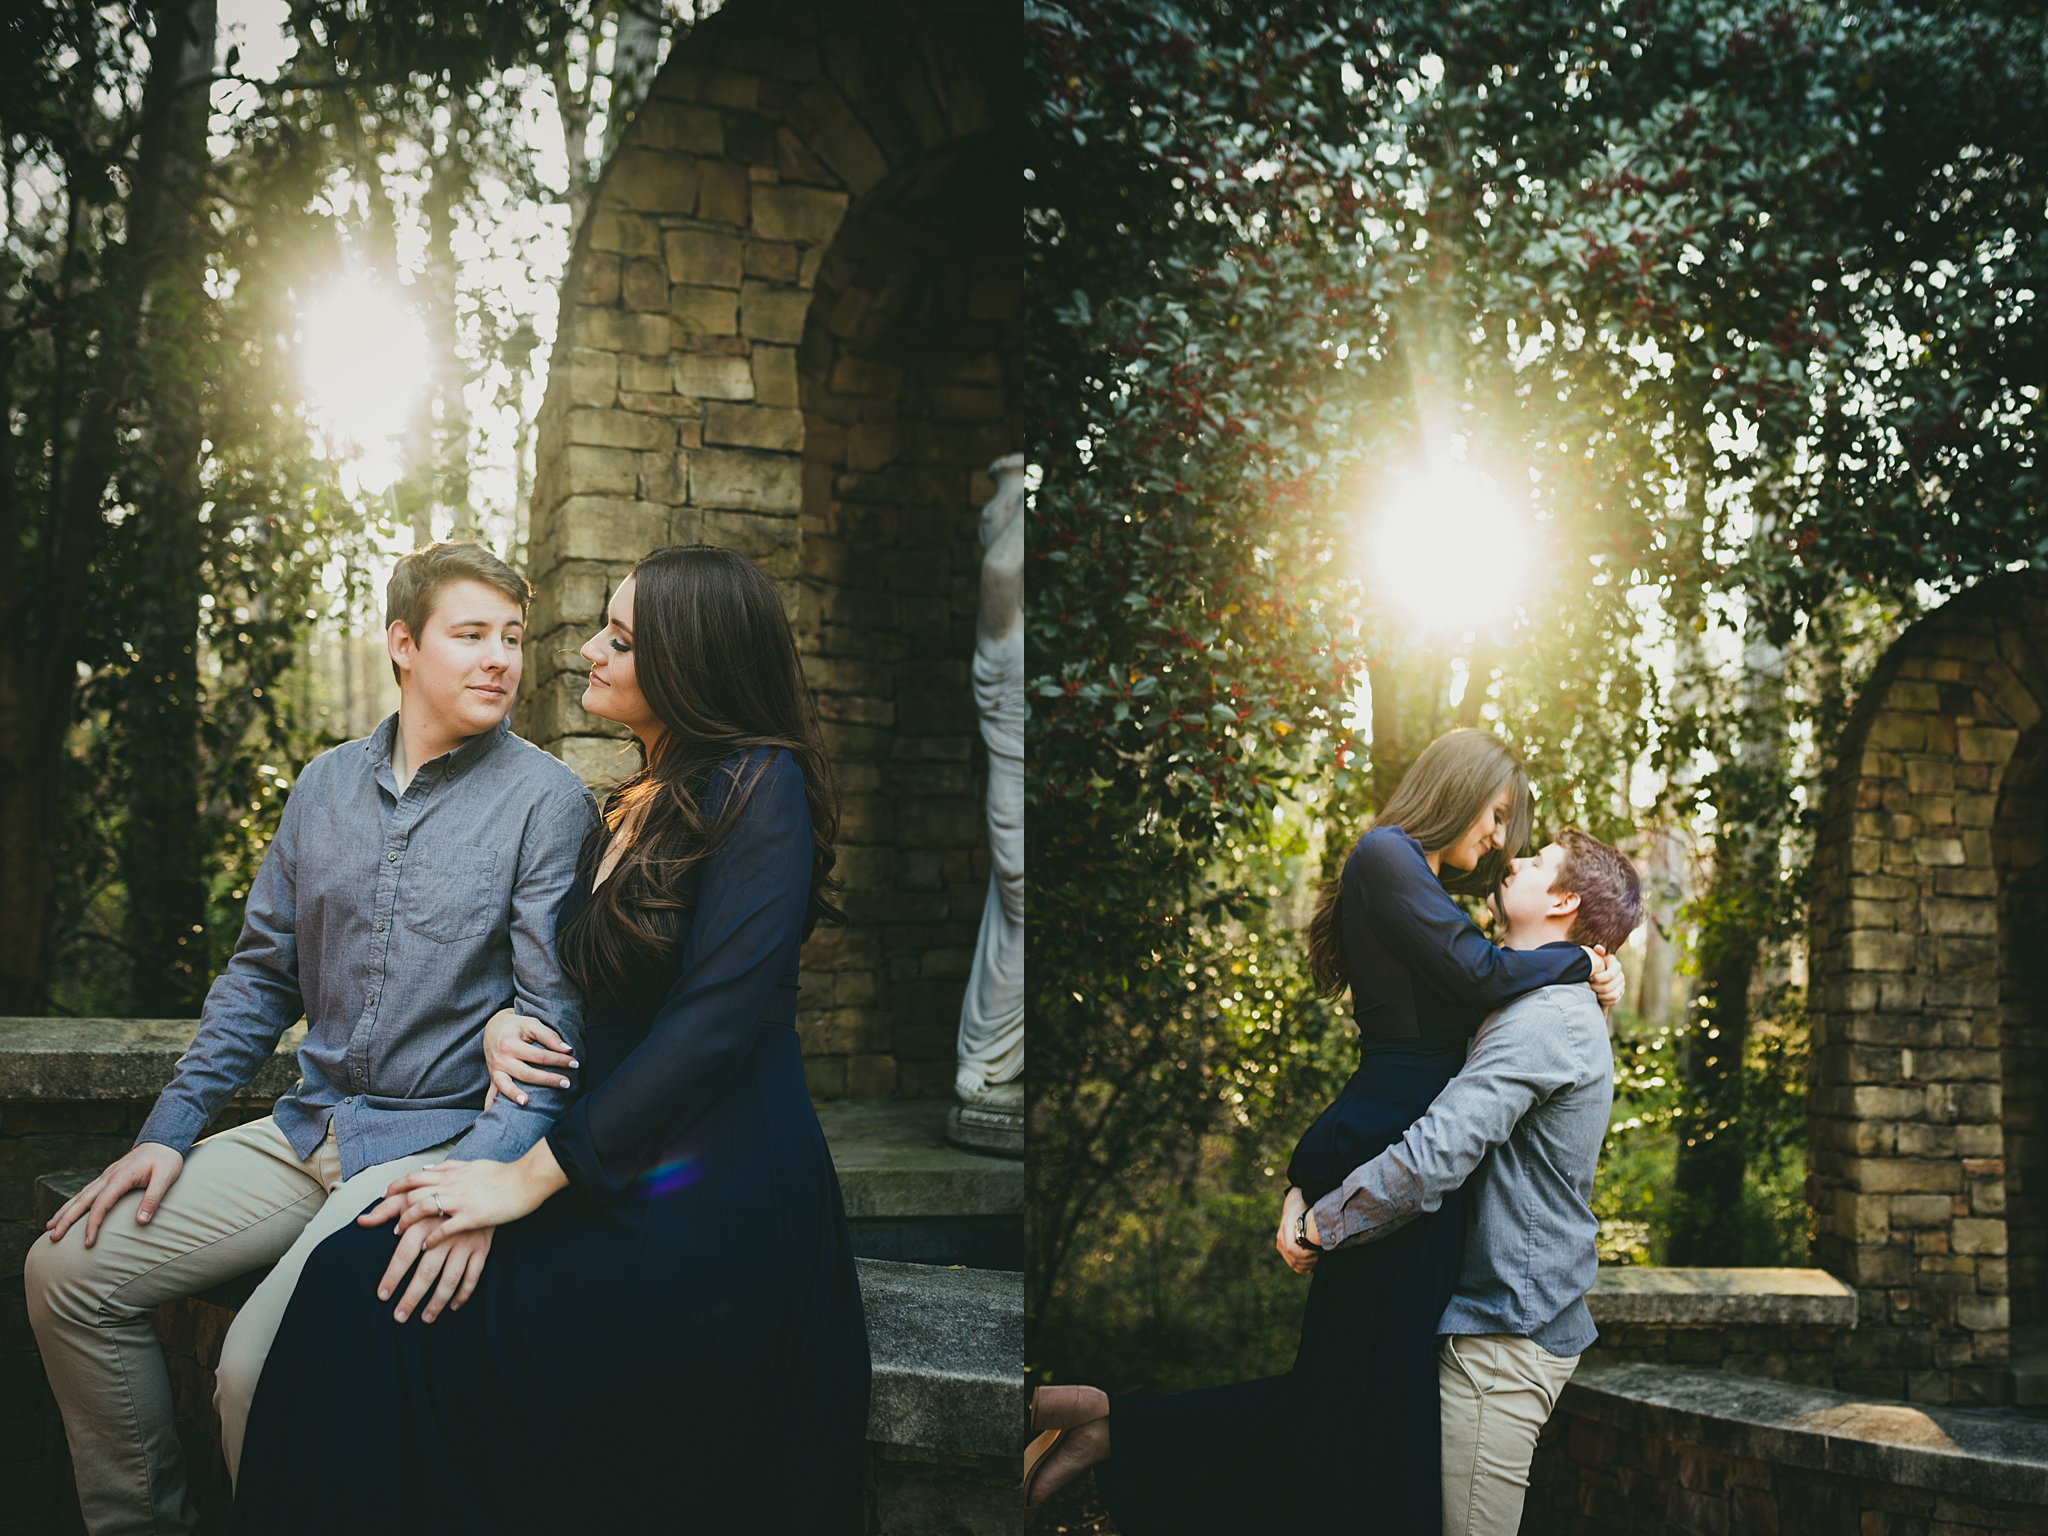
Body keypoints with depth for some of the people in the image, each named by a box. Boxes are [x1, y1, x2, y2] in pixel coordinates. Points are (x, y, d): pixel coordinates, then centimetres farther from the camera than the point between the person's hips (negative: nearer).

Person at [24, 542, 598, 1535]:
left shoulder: (547, 802, -7)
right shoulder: (326, 785, 11)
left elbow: (555, 1017, -12)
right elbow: (261, 974, 16)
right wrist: (169, 1129, 6)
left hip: (443, 1143, -6)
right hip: (308, 1130, 6)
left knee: (261, 1368, -26)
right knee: (68, 1273, -3)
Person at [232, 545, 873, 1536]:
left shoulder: (761, 787, -10)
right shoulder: (636, 804, 17)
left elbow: (717, 1019, -18)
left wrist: (533, 1177, -17)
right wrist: (509, 1020, -3)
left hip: (712, 1199, -8)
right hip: (623, 1178, 8)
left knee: (360, 1294, -18)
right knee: (356, 1276, -11)